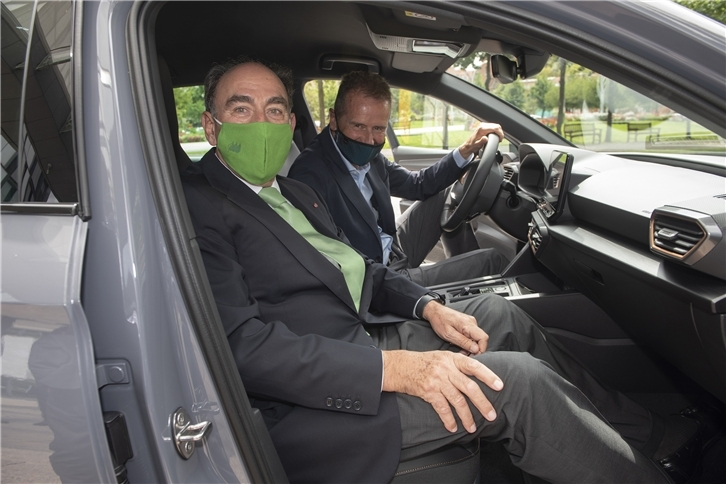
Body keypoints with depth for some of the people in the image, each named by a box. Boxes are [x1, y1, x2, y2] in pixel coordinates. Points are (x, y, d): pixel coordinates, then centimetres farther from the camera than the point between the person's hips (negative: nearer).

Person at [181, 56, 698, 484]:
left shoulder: (293, 191, 15)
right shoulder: (195, 204, -14)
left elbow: (358, 270, 18)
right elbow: (242, 344, -24)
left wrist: (428, 307, -1)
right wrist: (391, 368, -28)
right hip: (315, 398, -9)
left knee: (500, 313, 12)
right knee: (520, 381, -17)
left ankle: (645, 431, 27)